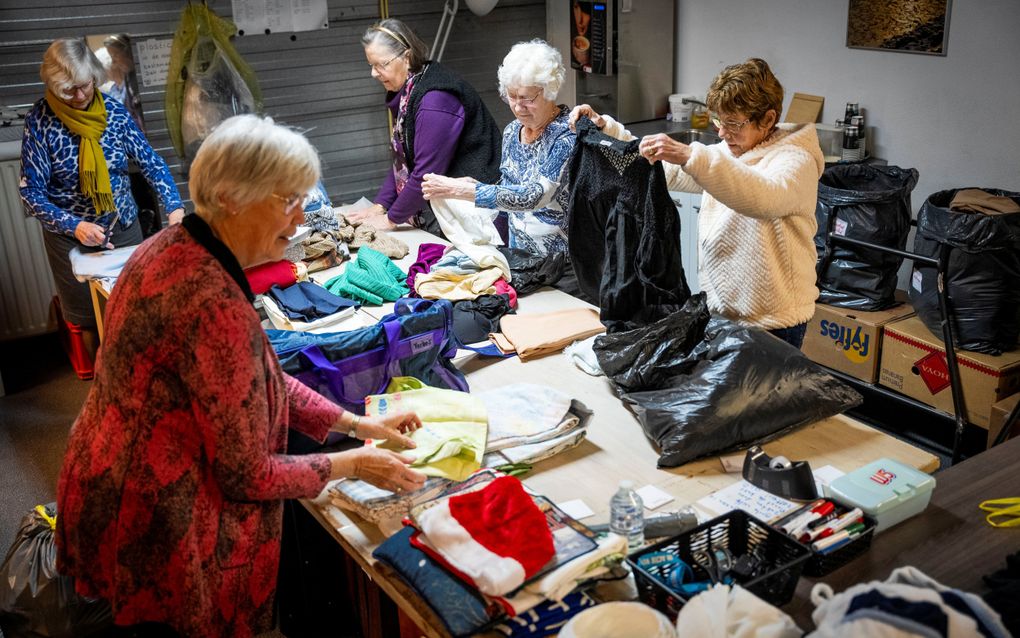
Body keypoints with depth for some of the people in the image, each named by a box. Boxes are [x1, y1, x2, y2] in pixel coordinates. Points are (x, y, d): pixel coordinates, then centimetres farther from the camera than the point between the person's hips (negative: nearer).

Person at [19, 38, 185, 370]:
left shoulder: (113, 110, -8)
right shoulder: (40, 121, -15)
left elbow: (150, 161, -6)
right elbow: (31, 192, -14)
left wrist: (175, 207, -21)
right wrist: (75, 226, -28)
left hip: (124, 228, 2)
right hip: (71, 236, -2)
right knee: (89, 320, 12)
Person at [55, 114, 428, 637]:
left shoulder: (172, 246, -1)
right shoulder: (215, 304, -29)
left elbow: (261, 378, 8)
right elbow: (247, 475, -21)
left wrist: (355, 423, 5)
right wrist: (352, 464, -7)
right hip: (154, 530, -8)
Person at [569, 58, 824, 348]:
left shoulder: (796, 160, -14)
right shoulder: (722, 156, 10)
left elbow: (765, 197, -37)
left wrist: (690, 156, -47)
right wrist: (605, 127, 0)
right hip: (718, 311, 7)